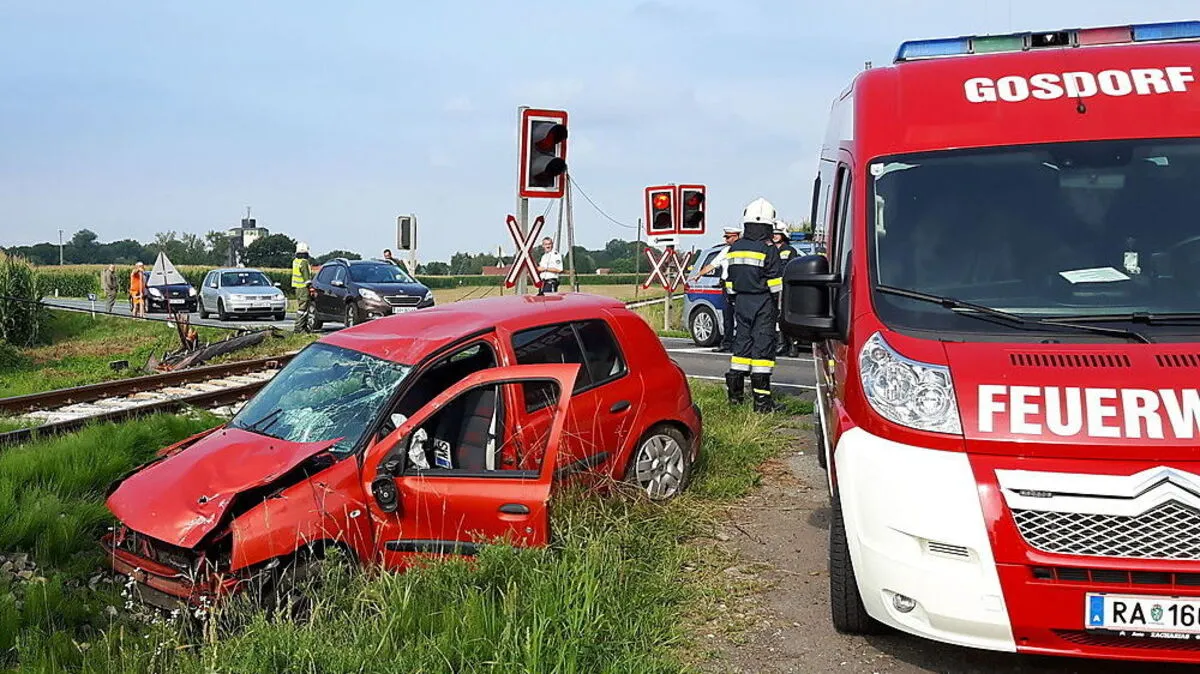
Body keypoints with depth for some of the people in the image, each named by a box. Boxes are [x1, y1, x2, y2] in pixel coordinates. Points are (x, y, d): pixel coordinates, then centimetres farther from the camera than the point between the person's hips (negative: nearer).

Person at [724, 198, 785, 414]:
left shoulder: (735, 248, 8)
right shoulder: (769, 250, -10)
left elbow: (730, 281, 12)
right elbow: (775, 283, -11)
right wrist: (779, 308, -4)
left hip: (741, 303, 6)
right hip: (763, 305, -5)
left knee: (741, 343, 13)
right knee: (763, 346, -4)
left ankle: (735, 393, 18)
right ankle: (761, 399, -5)